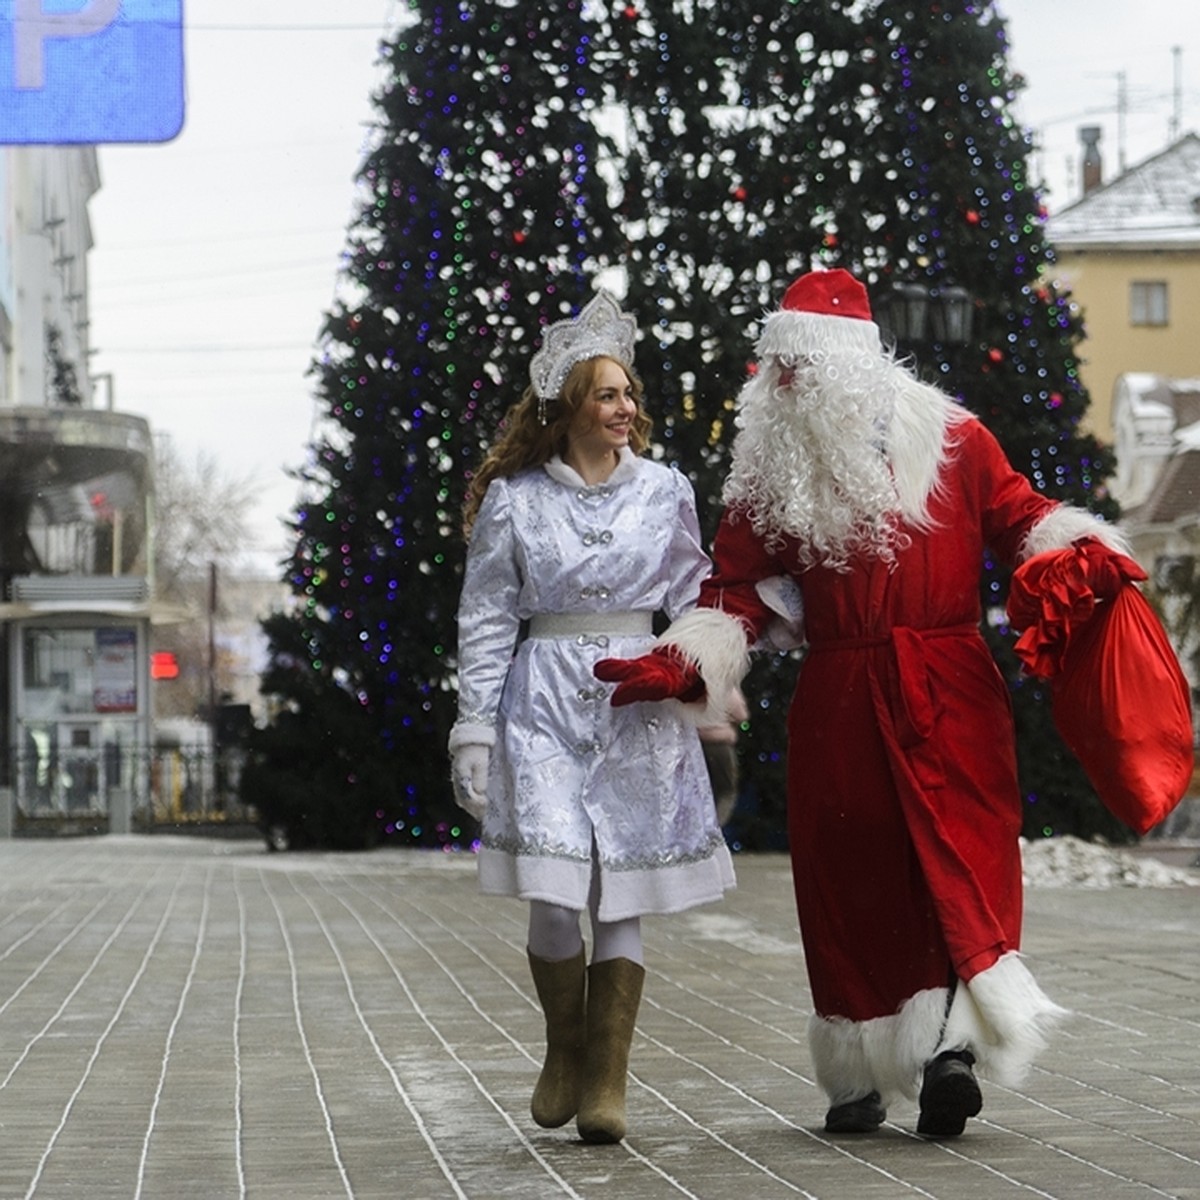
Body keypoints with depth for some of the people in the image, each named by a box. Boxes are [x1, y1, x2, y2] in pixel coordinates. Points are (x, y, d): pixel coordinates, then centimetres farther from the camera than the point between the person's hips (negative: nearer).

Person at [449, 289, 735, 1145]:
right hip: (544, 705, -1)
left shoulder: (665, 492, 7)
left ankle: (608, 1081, 6)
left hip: (638, 708, 2)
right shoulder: (514, 499, 2)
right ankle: (565, 1051, 14)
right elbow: (485, 620, 4)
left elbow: (692, 598, 12)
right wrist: (474, 726, -1)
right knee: (552, 894, -11)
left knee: (622, 900, -1)